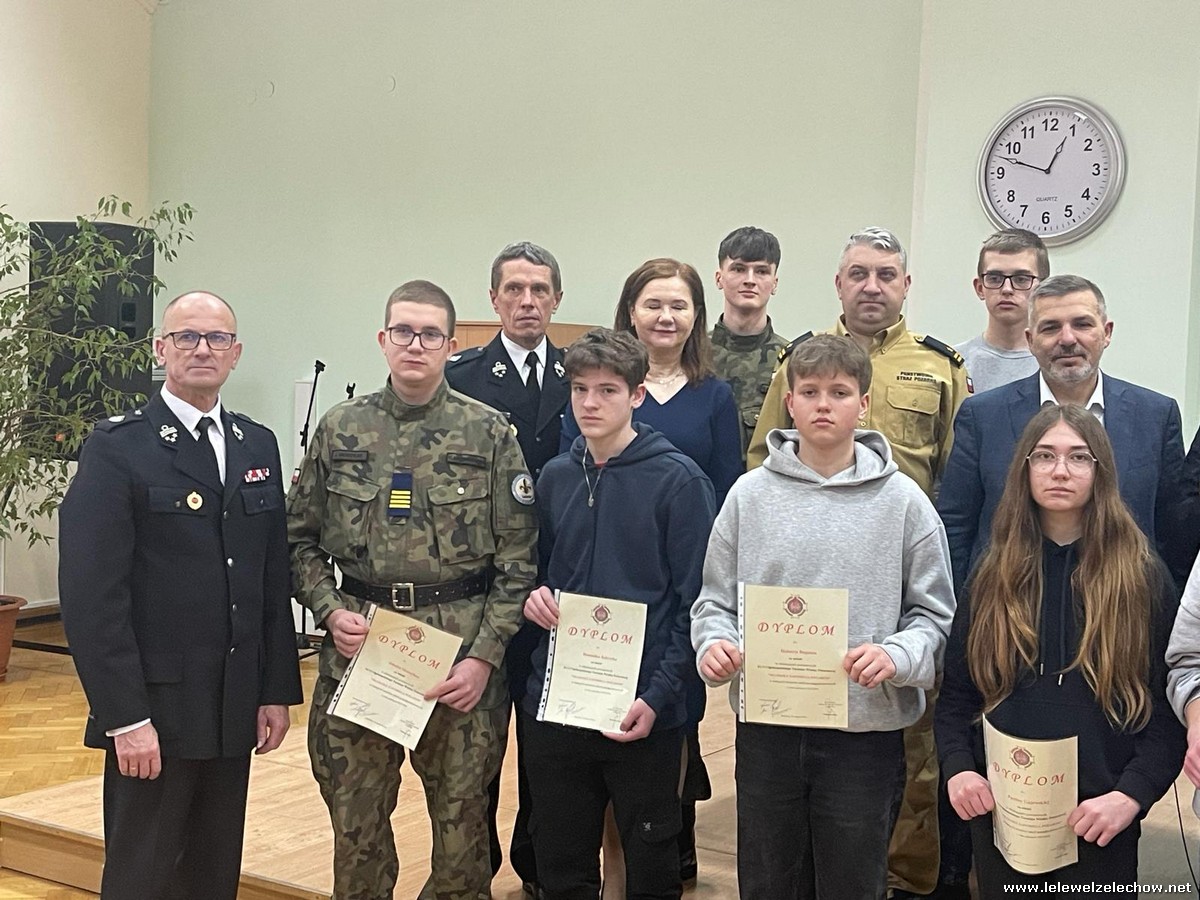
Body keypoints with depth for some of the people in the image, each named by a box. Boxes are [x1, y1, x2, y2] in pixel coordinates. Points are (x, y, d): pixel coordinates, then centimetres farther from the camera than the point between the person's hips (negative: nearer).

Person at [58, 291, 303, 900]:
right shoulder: (117, 448, -7)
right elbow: (91, 593, -13)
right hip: (154, 708, -5)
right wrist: (125, 716, -16)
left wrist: (277, 690, 8)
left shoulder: (258, 446, 10)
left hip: (234, 709, 5)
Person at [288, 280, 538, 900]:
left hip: (462, 646, -1)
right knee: (355, 819, 10)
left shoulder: (490, 434, -1)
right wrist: (329, 610, -5)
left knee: (462, 814, 9)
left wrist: (484, 656, -9)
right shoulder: (339, 429, 5)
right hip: (357, 641, 2)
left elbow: (517, 558, -2)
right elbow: (300, 538, 10)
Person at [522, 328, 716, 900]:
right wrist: (535, 597, -3)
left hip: (644, 713, -4)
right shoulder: (555, 477, 7)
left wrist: (658, 696, -16)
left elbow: (693, 601, -9)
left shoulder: (678, 480, -8)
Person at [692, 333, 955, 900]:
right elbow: (715, 599, 7)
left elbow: (935, 613, -1)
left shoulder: (902, 499, -2)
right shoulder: (750, 494, 3)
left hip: (866, 731, -1)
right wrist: (713, 642, -12)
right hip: (764, 729, 2)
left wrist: (896, 655, -19)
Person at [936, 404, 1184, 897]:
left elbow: (1168, 708, -4)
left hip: (1099, 819, -2)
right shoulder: (993, 575, 5)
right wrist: (957, 767, -8)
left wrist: (1132, 795, -16)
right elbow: (956, 691, 7)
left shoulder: (1144, 577, -2)